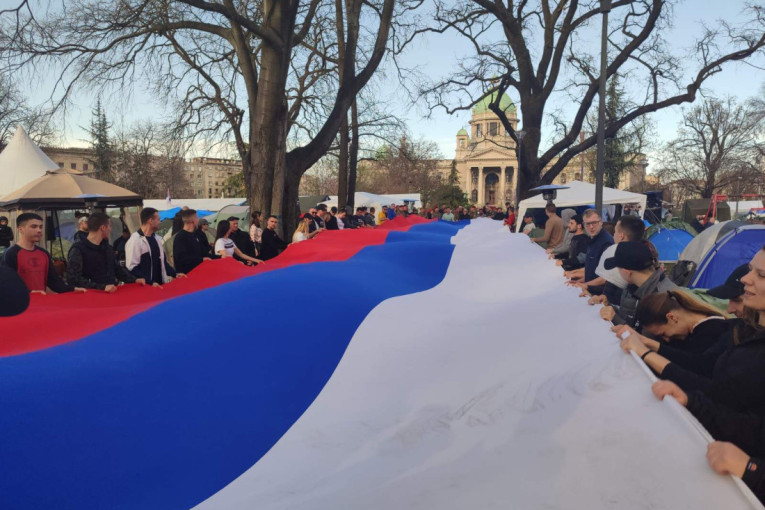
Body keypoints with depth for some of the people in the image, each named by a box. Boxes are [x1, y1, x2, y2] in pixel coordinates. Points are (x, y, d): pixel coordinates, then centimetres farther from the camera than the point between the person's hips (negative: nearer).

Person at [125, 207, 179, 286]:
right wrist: (150, 283, -21)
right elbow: (132, 268, -16)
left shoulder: (157, 238, 12)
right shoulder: (135, 240, -12)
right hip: (145, 287, -7)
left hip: (160, 284, 7)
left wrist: (175, 274, 10)